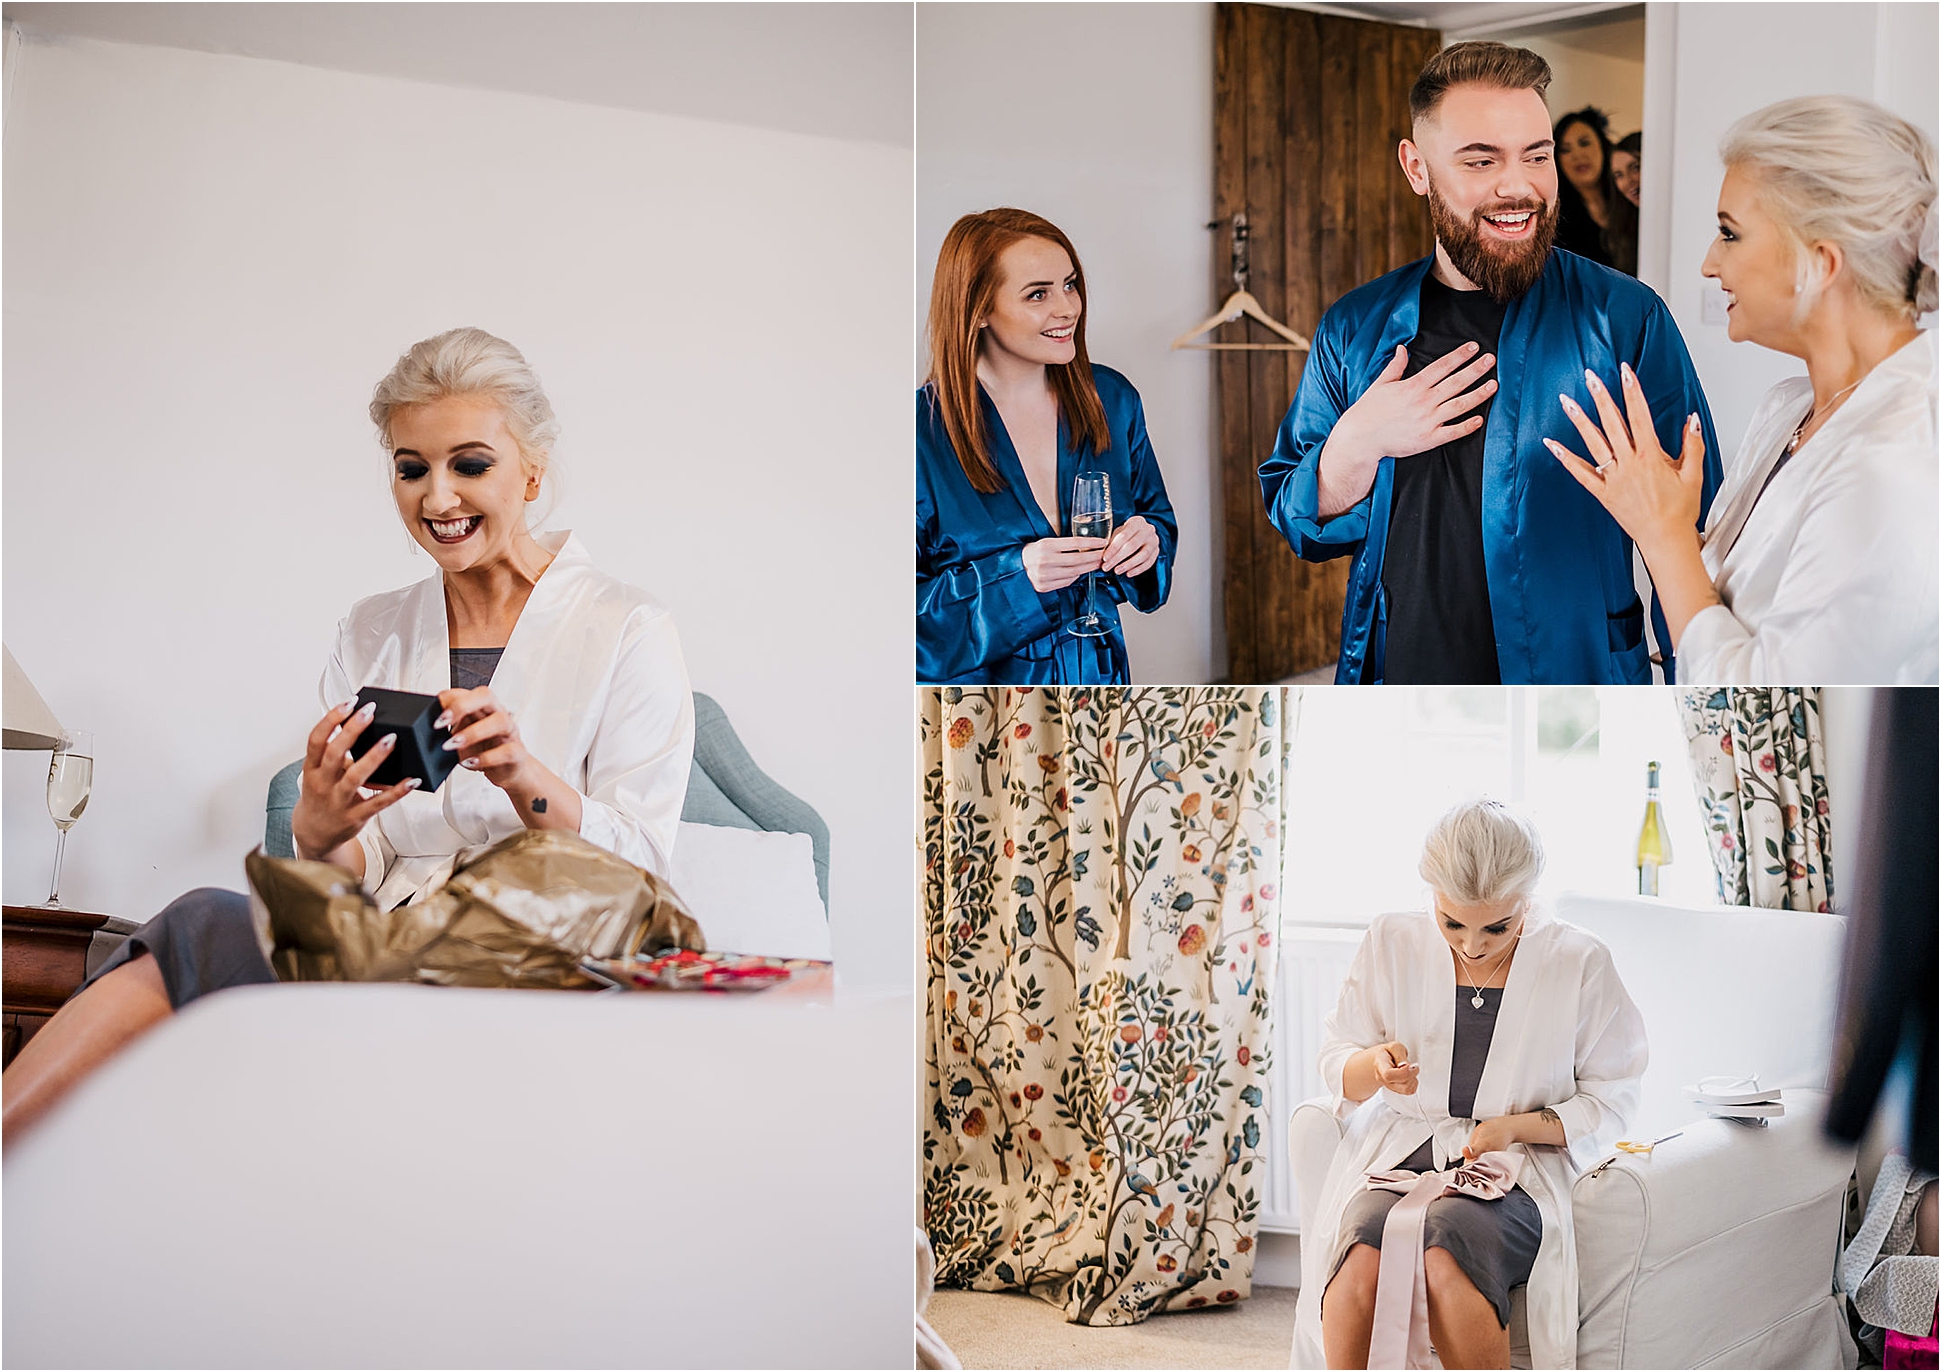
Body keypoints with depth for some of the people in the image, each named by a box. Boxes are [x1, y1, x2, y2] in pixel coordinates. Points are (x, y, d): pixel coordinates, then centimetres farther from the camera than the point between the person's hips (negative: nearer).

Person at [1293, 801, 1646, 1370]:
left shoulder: (1579, 964, 1)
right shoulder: (1392, 943, 6)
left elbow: (1610, 1097, 6)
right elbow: (1335, 1066, 13)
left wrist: (1516, 1125, -11)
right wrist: (1374, 1065, -12)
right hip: (1396, 1155, 2)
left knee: (1445, 1256, -37)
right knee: (1360, 1259, -34)